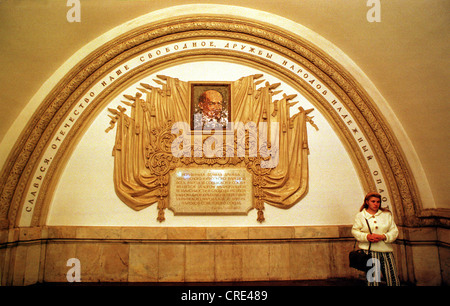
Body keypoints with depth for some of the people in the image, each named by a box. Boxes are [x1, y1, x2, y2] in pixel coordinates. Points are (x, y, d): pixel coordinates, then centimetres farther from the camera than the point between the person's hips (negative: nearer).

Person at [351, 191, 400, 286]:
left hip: (386, 250, 3)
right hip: (369, 251, -2)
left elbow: (394, 231, 7)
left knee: (393, 280, 2)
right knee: (372, 280, -5)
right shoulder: (360, 215, 6)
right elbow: (354, 231, 5)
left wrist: (383, 237, -11)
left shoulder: (387, 214, 13)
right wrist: (367, 236, -12)